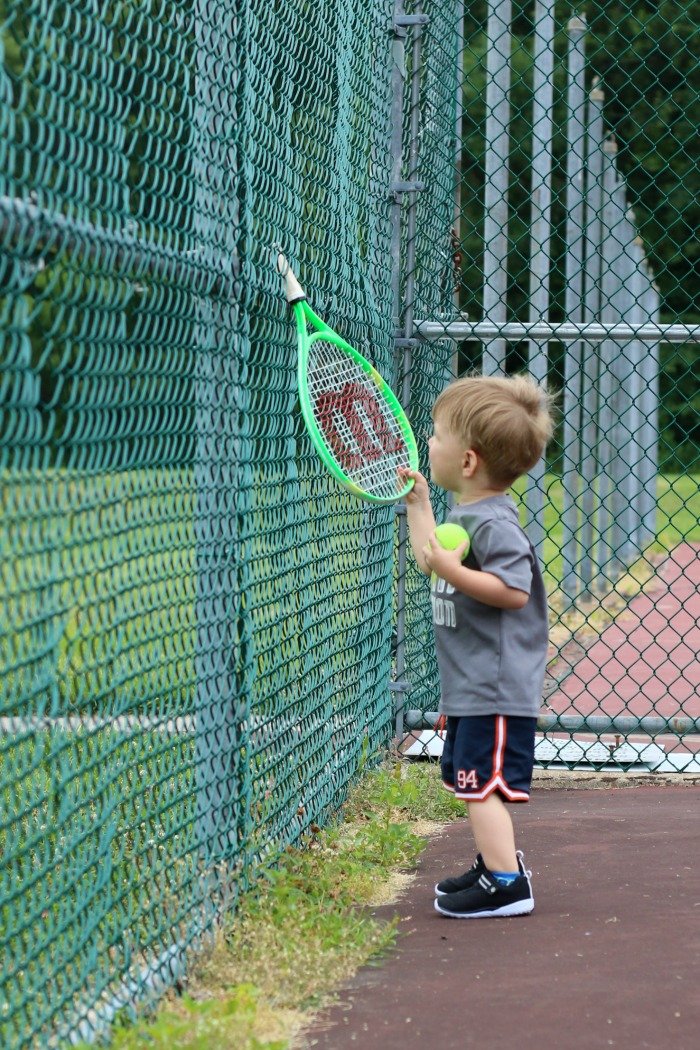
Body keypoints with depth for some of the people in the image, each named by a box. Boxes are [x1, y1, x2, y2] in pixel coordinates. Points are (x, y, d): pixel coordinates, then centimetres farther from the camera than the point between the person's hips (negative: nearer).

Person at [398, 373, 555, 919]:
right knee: (472, 781, 19)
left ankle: (505, 884, -8)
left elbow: (514, 589, -28)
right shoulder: (464, 514, 12)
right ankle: (497, 863, 30)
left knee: (482, 783, -11)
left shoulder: (493, 522, -20)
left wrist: (450, 569, -30)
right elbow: (432, 556, 29)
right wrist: (418, 504, 27)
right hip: (473, 687, 11)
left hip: (496, 687, -11)